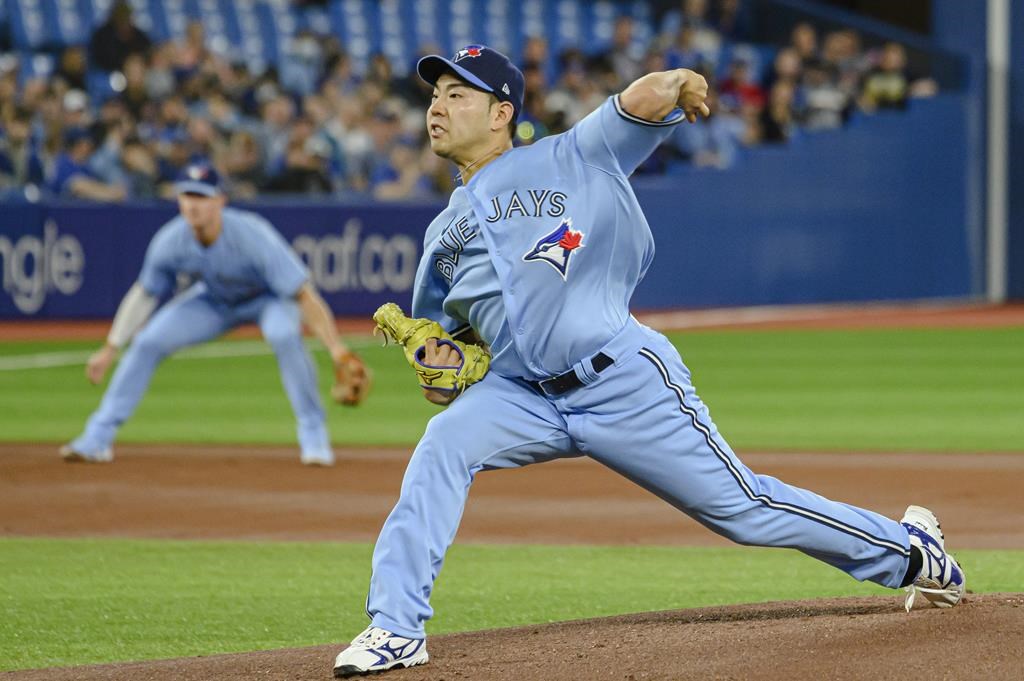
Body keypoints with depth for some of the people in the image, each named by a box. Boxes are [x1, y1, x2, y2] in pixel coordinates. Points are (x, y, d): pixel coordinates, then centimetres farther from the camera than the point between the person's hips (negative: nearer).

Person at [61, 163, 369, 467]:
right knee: (148, 341, -11)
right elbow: (144, 294, -7)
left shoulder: (253, 237, -38)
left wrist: (337, 349, -46)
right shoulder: (170, 241, -25)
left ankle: (313, 436, -21)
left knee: (283, 333, -36)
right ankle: (98, 437, 1)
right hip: (214, 300, 4)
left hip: (269, 296, -4)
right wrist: (109, 349, -7)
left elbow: (304, 295, -38)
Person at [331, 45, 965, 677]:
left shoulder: (569, 160, 0)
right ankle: (397, 630, -22)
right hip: (522, 396, 4)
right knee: (442, 447, -23)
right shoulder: (444, 233, 15)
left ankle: (907, 550, 22)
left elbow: (641, 103, -9)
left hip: (626, 387, -4)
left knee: (743, 507, 1)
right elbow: (436, 328, 20)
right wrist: (437, 355, 0)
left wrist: (674, 86, -28)